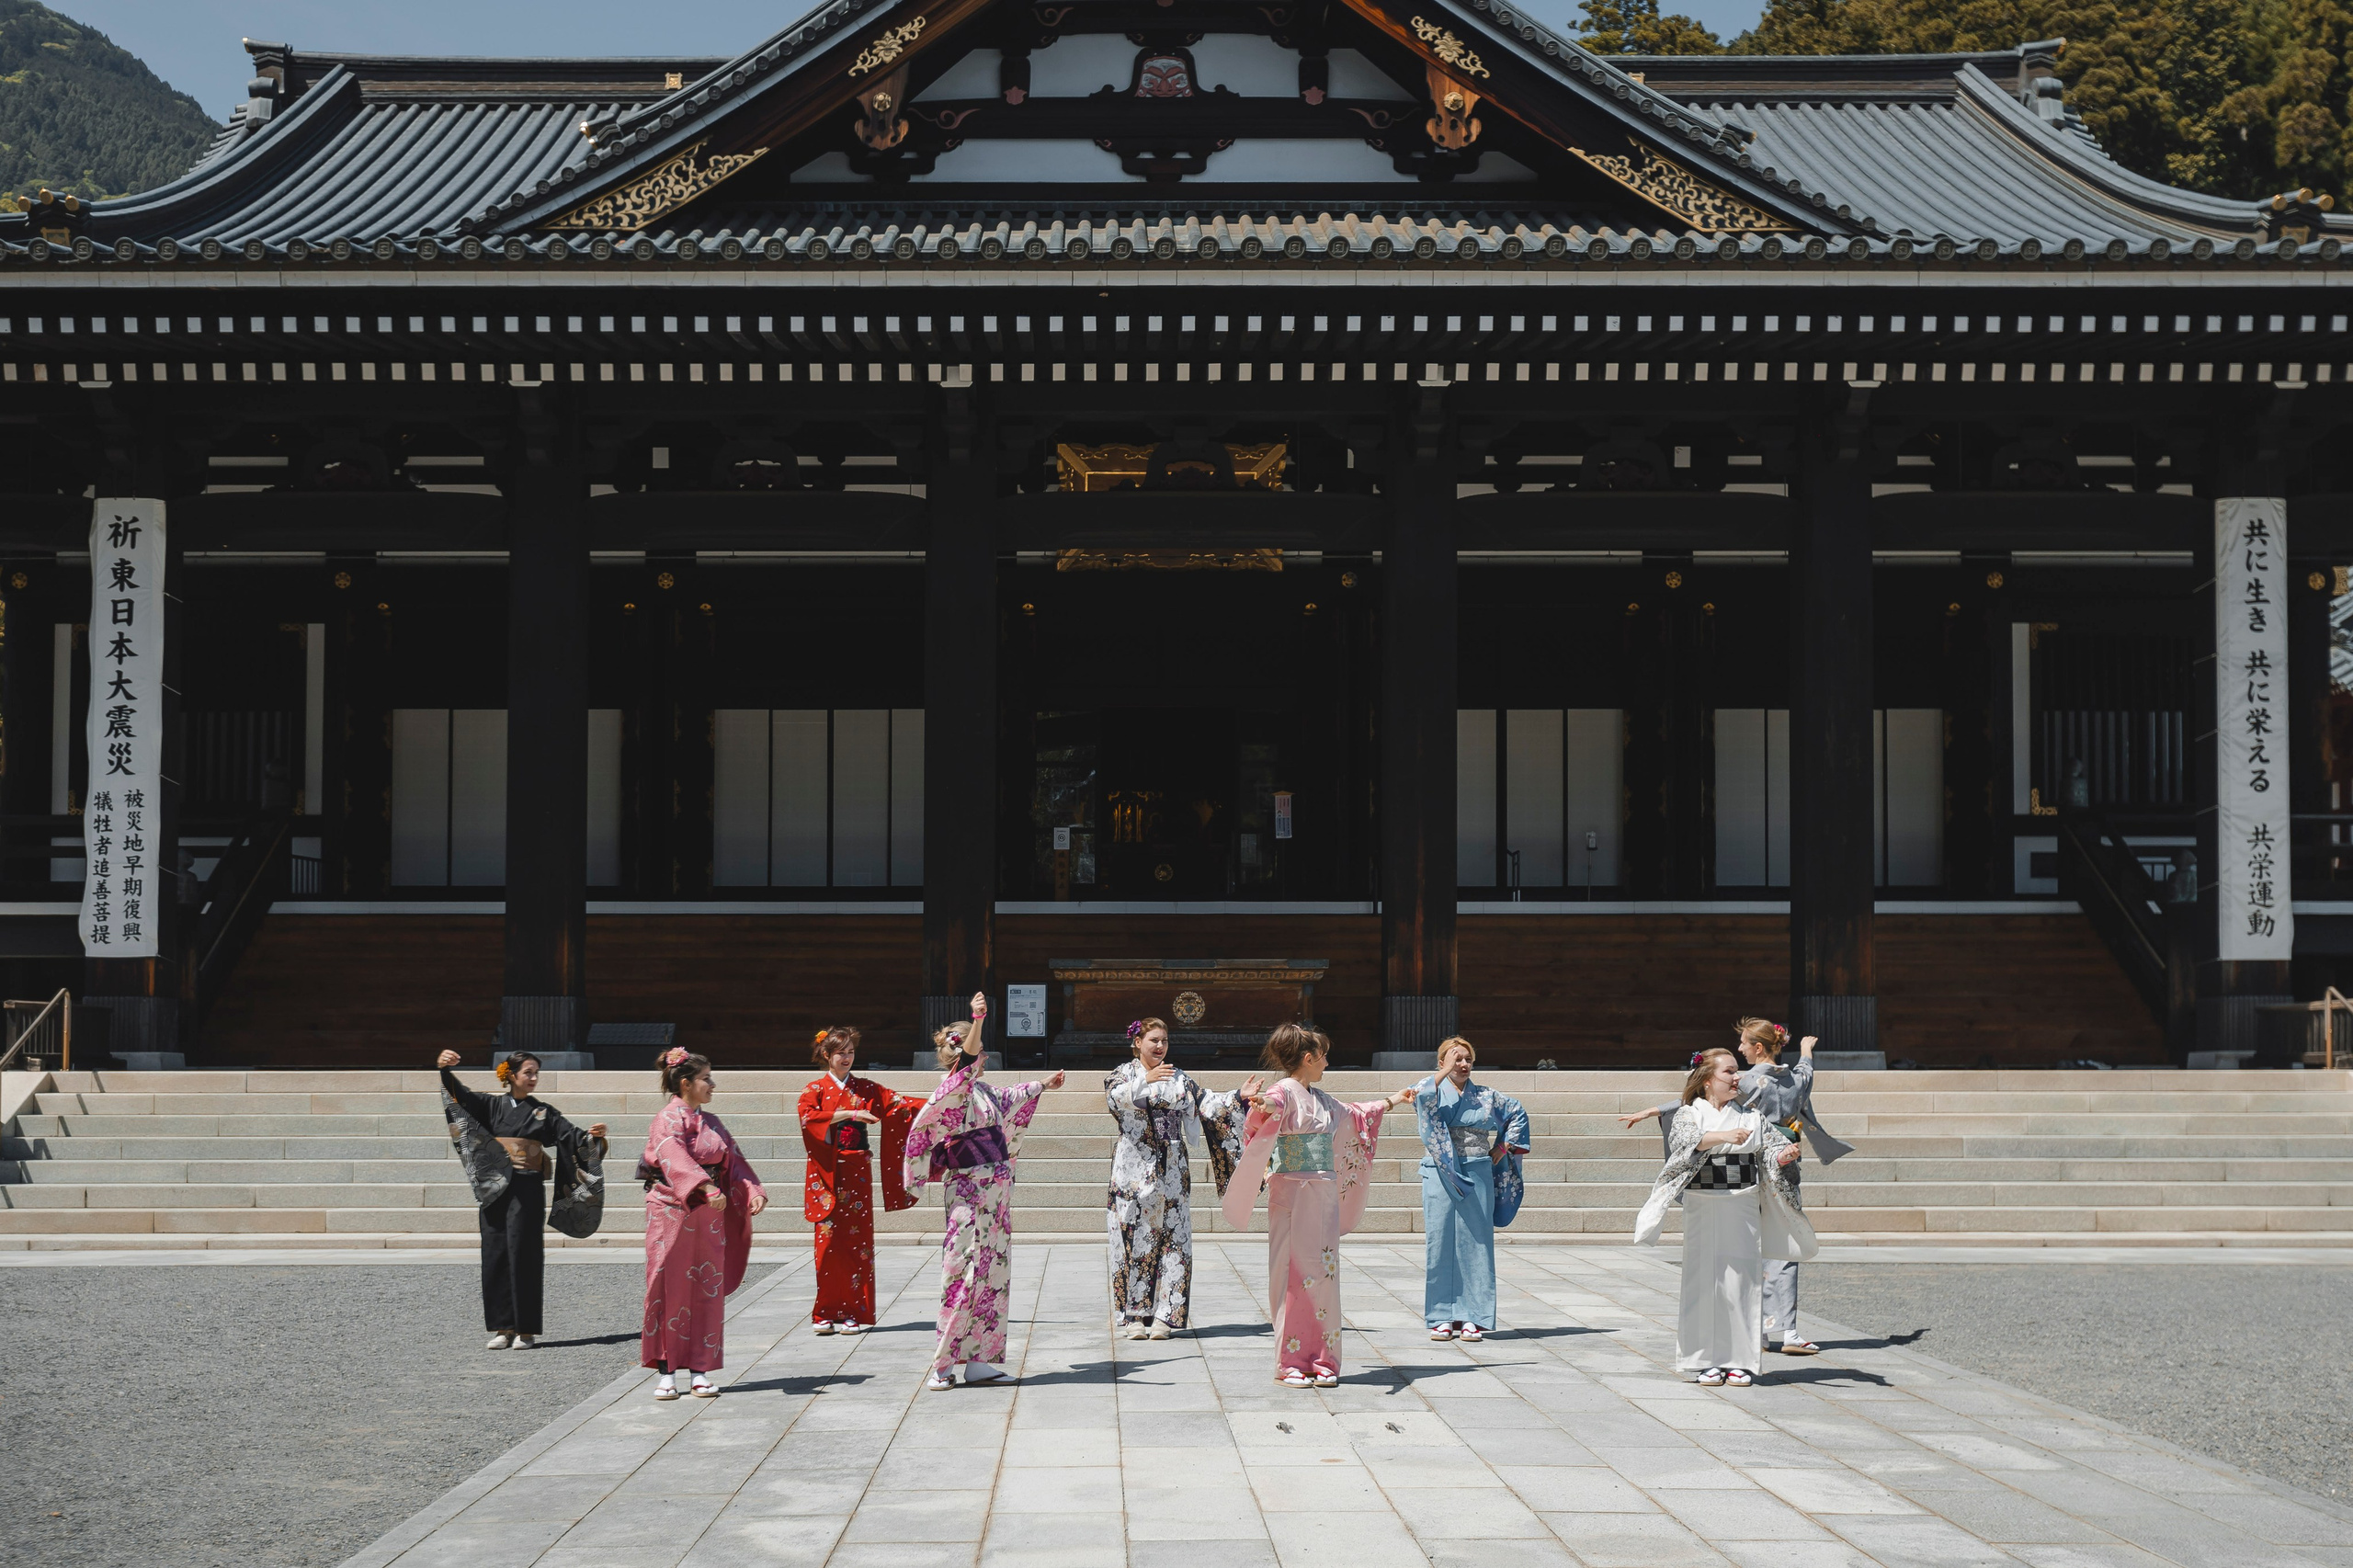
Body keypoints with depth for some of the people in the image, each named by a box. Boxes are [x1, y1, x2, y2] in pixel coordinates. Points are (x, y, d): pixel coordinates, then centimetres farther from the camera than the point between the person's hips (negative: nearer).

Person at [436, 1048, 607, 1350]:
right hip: (494, 1187, 2)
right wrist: (445, 1070, -19)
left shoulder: (543, 1112, 6)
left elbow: (570, 1135, -2)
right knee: (496, 1253, 2)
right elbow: (462, 1096, -1)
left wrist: (591, 1136, -23)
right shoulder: (493, 1106, 9)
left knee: (523, 1255, -4)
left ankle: (526, 1330, 2)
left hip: (528, 1189, -2)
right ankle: (503, 1327, 10)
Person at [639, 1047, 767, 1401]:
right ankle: (666, 1372, 2)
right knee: (669, 1289, -3)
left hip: (708, 1218, 7)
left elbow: (733, 1160, 13)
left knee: (706, 1292, 5)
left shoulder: (711, 1123, 15)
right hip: (671, 1212, -7)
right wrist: (706, 1188, -38)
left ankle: (701, 1371, 9)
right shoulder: (667, 1120, -8)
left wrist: (753, 1191, -4)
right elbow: (675, 1158, -25)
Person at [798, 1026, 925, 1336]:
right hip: (828, 1173, -2)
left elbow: (898, 1102, 6)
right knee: (830, 1239, -4)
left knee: (857, 1240, -2)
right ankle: (828, 1313, 3)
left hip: (857, 1173, 2)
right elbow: (807, 1115, -14)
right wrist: (848, 1114, -20)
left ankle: (855, 1313, 1)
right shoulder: (816, 1089, 4)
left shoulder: (865, 1088, 13)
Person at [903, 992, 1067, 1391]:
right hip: (968, 1189, -9)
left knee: (993, 1272, 7)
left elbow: (1011, 1099, 38)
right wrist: (978, 1021, -45)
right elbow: (967, 1059, -33)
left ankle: (977, 1361, 10)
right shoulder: (952, 1087, -10)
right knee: (964, 1272, -10)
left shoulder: (983, 1089, 15)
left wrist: (1042, 1085, 52)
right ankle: (942, 1365, -6)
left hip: (997, 1187, 9)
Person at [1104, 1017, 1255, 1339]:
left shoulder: (1180, 1078, 14)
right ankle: (1135, 1315, 0)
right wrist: (1144, 1081, -29)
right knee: (1136, 1238, -5)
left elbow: (1208, 1104, 7)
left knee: (1172, 1239, -2)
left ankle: (1164, 1316, 0)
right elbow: (1114, 1098, -17)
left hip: (1172, 1170, 3)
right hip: (1135, 1170, -3)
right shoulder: (1125, 1073, 4)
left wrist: (1239, 1097, -7)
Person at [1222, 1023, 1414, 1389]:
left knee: (1324, 1274, 5)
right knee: (1294, 1275, -6)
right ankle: (1290, 1363, -1)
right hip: (1292, 1192, -8)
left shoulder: (1320, 1100, 18)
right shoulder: (1284, 1092, -7)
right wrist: (1263, 1106, -56)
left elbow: (1354, 1116, 38)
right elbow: (1273, 1105, -32)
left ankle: (1321, 1359, 9)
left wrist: (1391, 1101, 49)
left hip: (1325, 1195, 8)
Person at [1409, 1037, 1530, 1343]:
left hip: (1477, 1176, 1)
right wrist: (1446, 1070, -13)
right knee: (1440, 1242, -1)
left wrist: (1503, 1147, 12)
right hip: (1440, 1175, -1)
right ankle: (1442, 1317, 4)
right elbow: (1421, 1096, -18)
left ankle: (1472, 1318, 3)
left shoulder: (1486, 1096, 11)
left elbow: (1518, 1113, 21)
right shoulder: (1435, 1092, 5)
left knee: (1475, 1244, -1)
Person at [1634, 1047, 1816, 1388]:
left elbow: (1773, 1144, 4)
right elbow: (1681, 1139, -20)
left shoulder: (1751, 1117, 10)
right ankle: (1709, 1361, 7)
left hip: (1743, 1210, 2)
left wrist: (1785, 1155, -19)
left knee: (1742, 1280, 0)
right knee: (1706, 1280, 0)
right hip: (1703, 1210, -2)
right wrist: (1720, 1137, -34)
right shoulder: (1690, 1115, 0)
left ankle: (1740, 1360, 5)